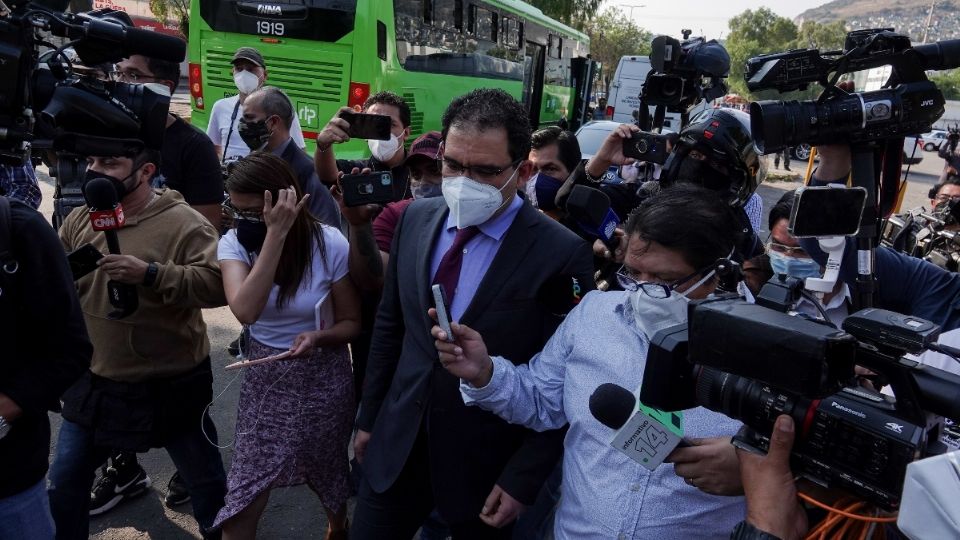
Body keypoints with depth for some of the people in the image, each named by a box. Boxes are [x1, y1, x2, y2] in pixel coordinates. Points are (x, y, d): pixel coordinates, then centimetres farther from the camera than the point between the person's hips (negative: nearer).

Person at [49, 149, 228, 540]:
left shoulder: (184, 223, -17)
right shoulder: (78, 221, 3)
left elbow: (219, 283, -29)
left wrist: (151, 274, -34)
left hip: (170, 387, -4)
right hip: (93, 383, 5)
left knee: (207, 482, 13)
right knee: (63, 485, 18)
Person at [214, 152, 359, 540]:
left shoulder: (329, 244, -17)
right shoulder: (234, 243, -12)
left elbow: (352, 322, -7)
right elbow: (246, 311, -32)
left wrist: (319, 337, -28)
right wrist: (276, 234, -34)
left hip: (323, 379, -1)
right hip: (265, 378, 1)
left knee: (326, 472, 21)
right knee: (243, 498, 0)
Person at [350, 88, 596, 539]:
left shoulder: (561, 255, -19)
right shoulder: (416, 219, -2)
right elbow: (389, 325, 6)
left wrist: (522, 481, -12)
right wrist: (369, 418, 11)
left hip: (485, 462, -4)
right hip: (396, 446, 4)